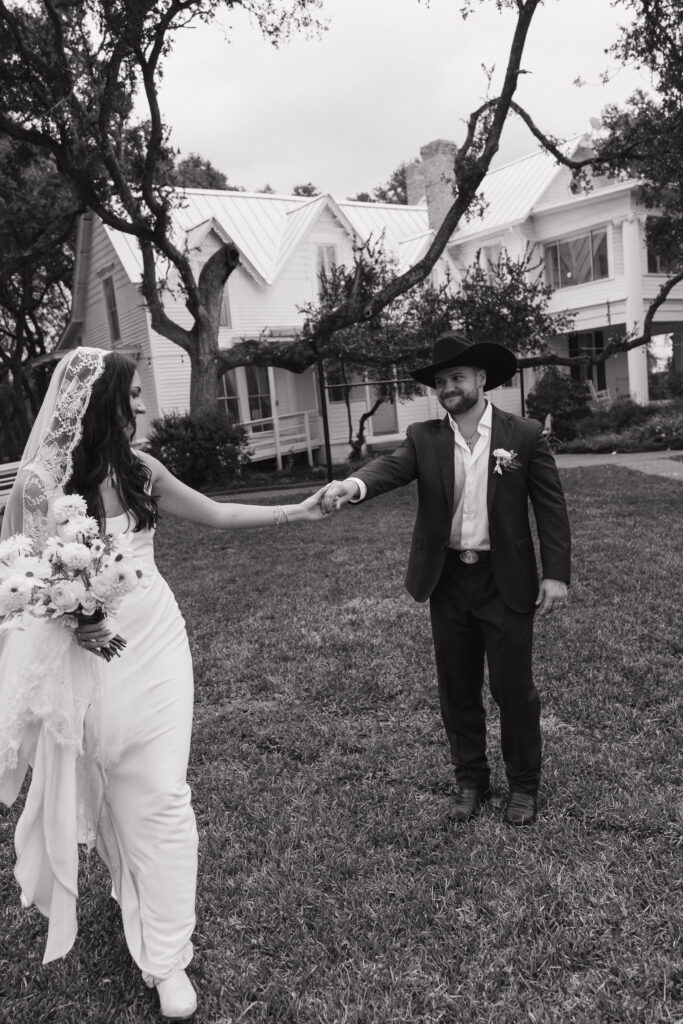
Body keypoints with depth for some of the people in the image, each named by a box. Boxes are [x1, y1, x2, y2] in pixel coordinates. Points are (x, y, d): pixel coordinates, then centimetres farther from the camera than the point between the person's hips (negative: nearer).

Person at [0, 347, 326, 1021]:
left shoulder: (138, 470, -2)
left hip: (154, 645, 3)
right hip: (88, 655, -2)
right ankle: (134, 891, 48)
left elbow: (215, 514, 8)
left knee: (159, 796, 4)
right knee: (108, 795, 17)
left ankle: (165, 958, 19)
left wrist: (298, 511, 6)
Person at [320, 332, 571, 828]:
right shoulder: (424, 438, 1)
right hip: (447, 582, 3)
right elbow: (392, 466, -17)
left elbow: (552, 507, -3)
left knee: (513, 687, 7)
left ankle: (524, 785, 29)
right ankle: (470, 780, 32)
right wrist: (354, 484, -39)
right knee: (458, 689, 13)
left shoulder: (525, 435, -4)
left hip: (505, 581, -2)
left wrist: (556, 573, -9)